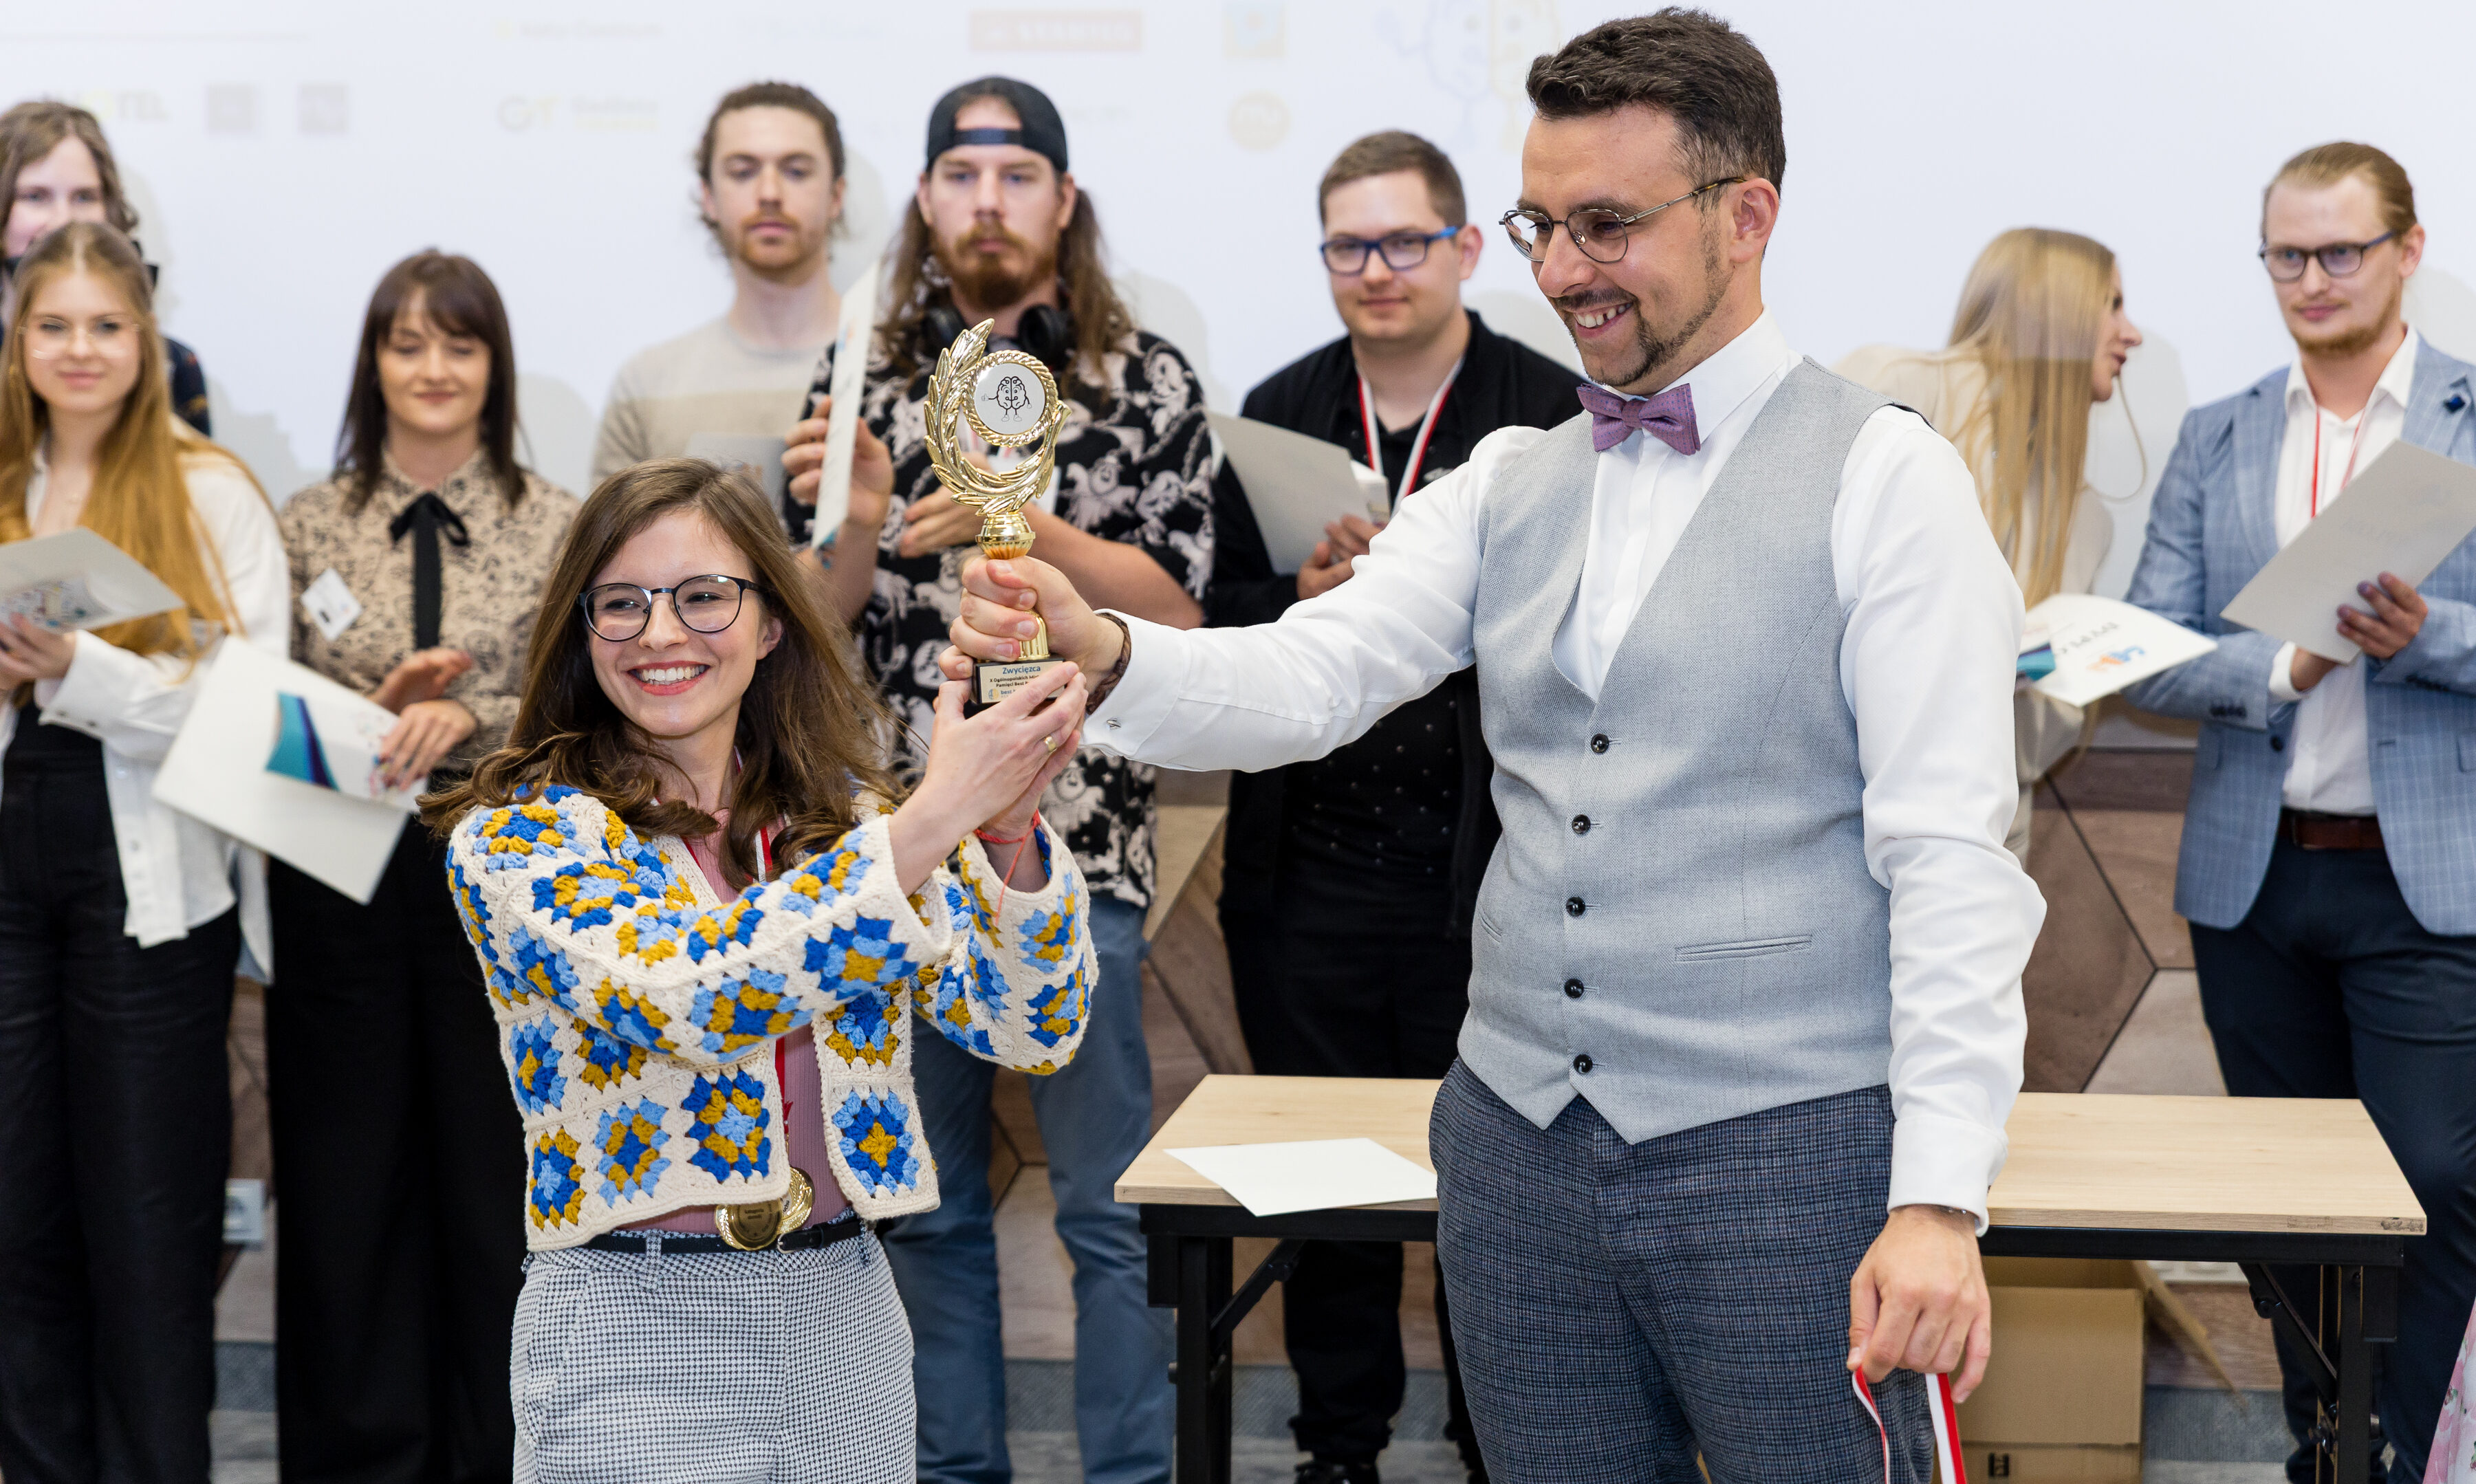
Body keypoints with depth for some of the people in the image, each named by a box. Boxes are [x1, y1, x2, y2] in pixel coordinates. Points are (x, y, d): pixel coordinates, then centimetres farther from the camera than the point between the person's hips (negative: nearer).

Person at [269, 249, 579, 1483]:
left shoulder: (556, 526, 3)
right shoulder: (310, 524, 7)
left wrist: (465, 720, -20)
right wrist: (377, 711, -12)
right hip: (339, 880, 1)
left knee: (498, 1175, 4)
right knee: (349, 1174, 6)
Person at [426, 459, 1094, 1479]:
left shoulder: (840, 815, 6)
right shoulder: (516, 837, -6)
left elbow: (1030, 1030, -3)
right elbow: (691, 1000, -23)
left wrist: (1010, 830, -20)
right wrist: (929, 821, -28)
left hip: (843, 1312, 4)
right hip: (635, 1327, -4)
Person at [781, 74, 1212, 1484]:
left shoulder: (1150, 381, 2)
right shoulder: (860, 378, 10)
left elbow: (1173, 606, -4)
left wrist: (1018, 518, -16)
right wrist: (862, 523, -11)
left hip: (1077, 838, -3)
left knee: (1109, 1205, 1)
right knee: (927, 1199, 10)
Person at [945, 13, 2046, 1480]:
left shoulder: (1883, 475, -5)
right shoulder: (1507, 487, 11)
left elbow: (1951, 857, -11)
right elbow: (1310, 677, -1)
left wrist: (1940, 1199, -18)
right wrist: (1100, 648, -21)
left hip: (1789, 1145, -4)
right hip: (1520, 1140, 5)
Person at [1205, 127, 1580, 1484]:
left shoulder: (1552, 414, -2)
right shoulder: (1276, 414, 11)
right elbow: (1211, 621, 9)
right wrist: (1303, 599, -10)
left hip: (1486, 870, -3)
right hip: (1311, 869, 4)